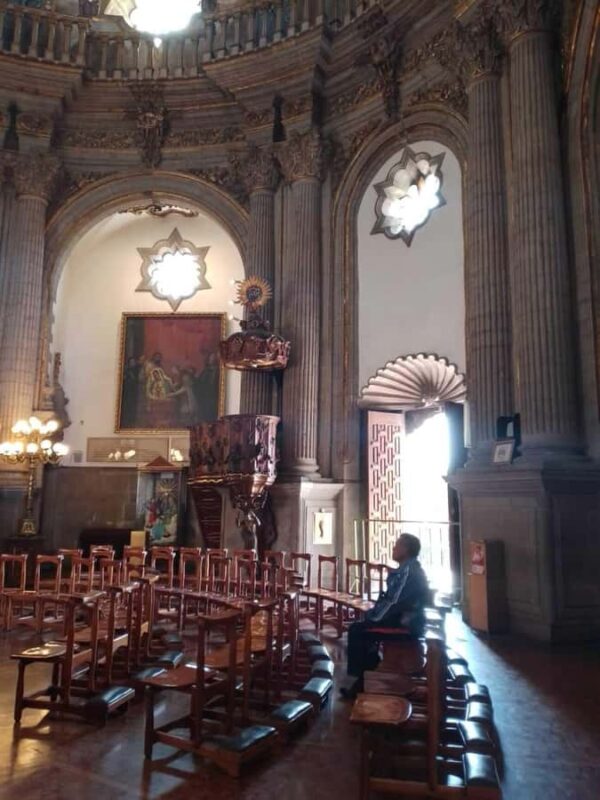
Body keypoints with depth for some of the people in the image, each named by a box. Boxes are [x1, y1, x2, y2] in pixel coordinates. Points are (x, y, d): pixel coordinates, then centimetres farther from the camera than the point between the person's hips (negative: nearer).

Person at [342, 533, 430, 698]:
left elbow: (394, 603, -23)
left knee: (356, 630, -6)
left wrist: (374, 617, -10)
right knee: (363, 626, 18)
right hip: (407, 620, 10)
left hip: (406, 624, -10)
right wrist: (373, 613, 11)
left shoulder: (408, 570, -18)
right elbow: (394, 599, 19)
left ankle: (361, 681, 4)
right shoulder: (411, 568, 14)